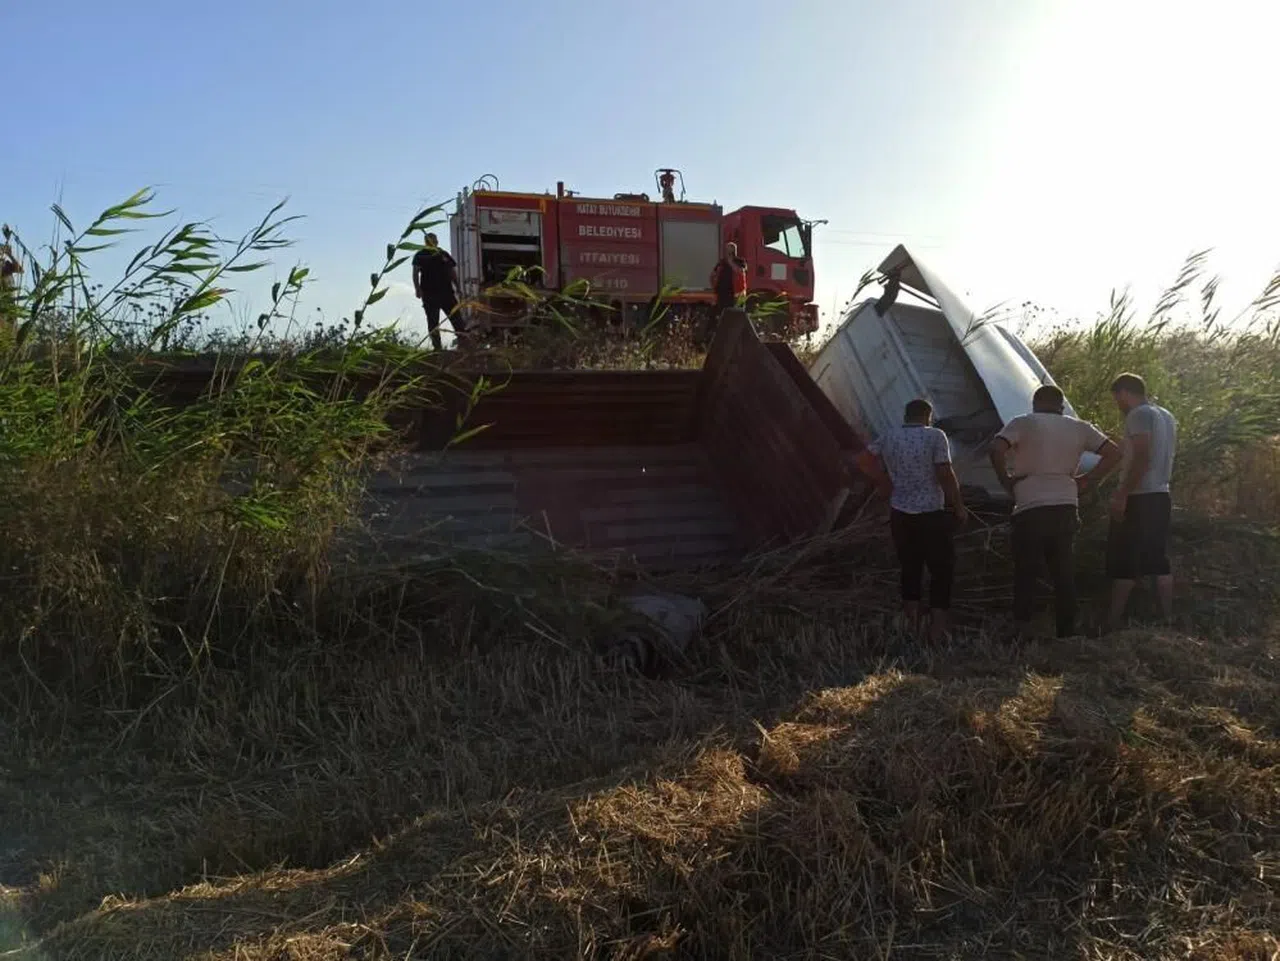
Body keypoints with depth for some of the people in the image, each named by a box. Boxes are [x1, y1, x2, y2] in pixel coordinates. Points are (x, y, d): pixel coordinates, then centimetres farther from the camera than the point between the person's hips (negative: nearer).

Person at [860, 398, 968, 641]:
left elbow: (865, 463, 3)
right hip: (932, 514, -4)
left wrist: (890, 482, 10)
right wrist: (959, 507, -2)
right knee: (942, 569, 6)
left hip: (900, 514, 5)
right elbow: (945, 474, -13)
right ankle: (937, 629, 3)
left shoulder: (888, 437, 6)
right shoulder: (935, 436, -7)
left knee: (910, 568, 15)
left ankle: (911, 625, 15)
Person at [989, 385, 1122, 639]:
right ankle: (1067, 632, 12)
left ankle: (1022, 631, -2)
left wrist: (1005, 480, -4)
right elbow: (1114, 453, 10)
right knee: (1065, 575, 10)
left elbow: (997, 449, -17)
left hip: (1031, 509, -4)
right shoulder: (1078, 427, 11)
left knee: (1025, 574, 2)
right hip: (1067, 508, 4)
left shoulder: (1023, 423, -1)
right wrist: (1086, 480, 11)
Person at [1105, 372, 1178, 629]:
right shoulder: (1167, 416, 16)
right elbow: (1162, 458, 19)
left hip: (1140, 499, -9)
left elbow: (1142, 458, -21)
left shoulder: (1138, 415, -11)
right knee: (1159, 562, 12)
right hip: (1162, 496, 9)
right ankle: (1167, 619, 13)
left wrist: (1121, 495, -21)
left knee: (1123, 562, -6)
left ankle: (1112, 622, -5)